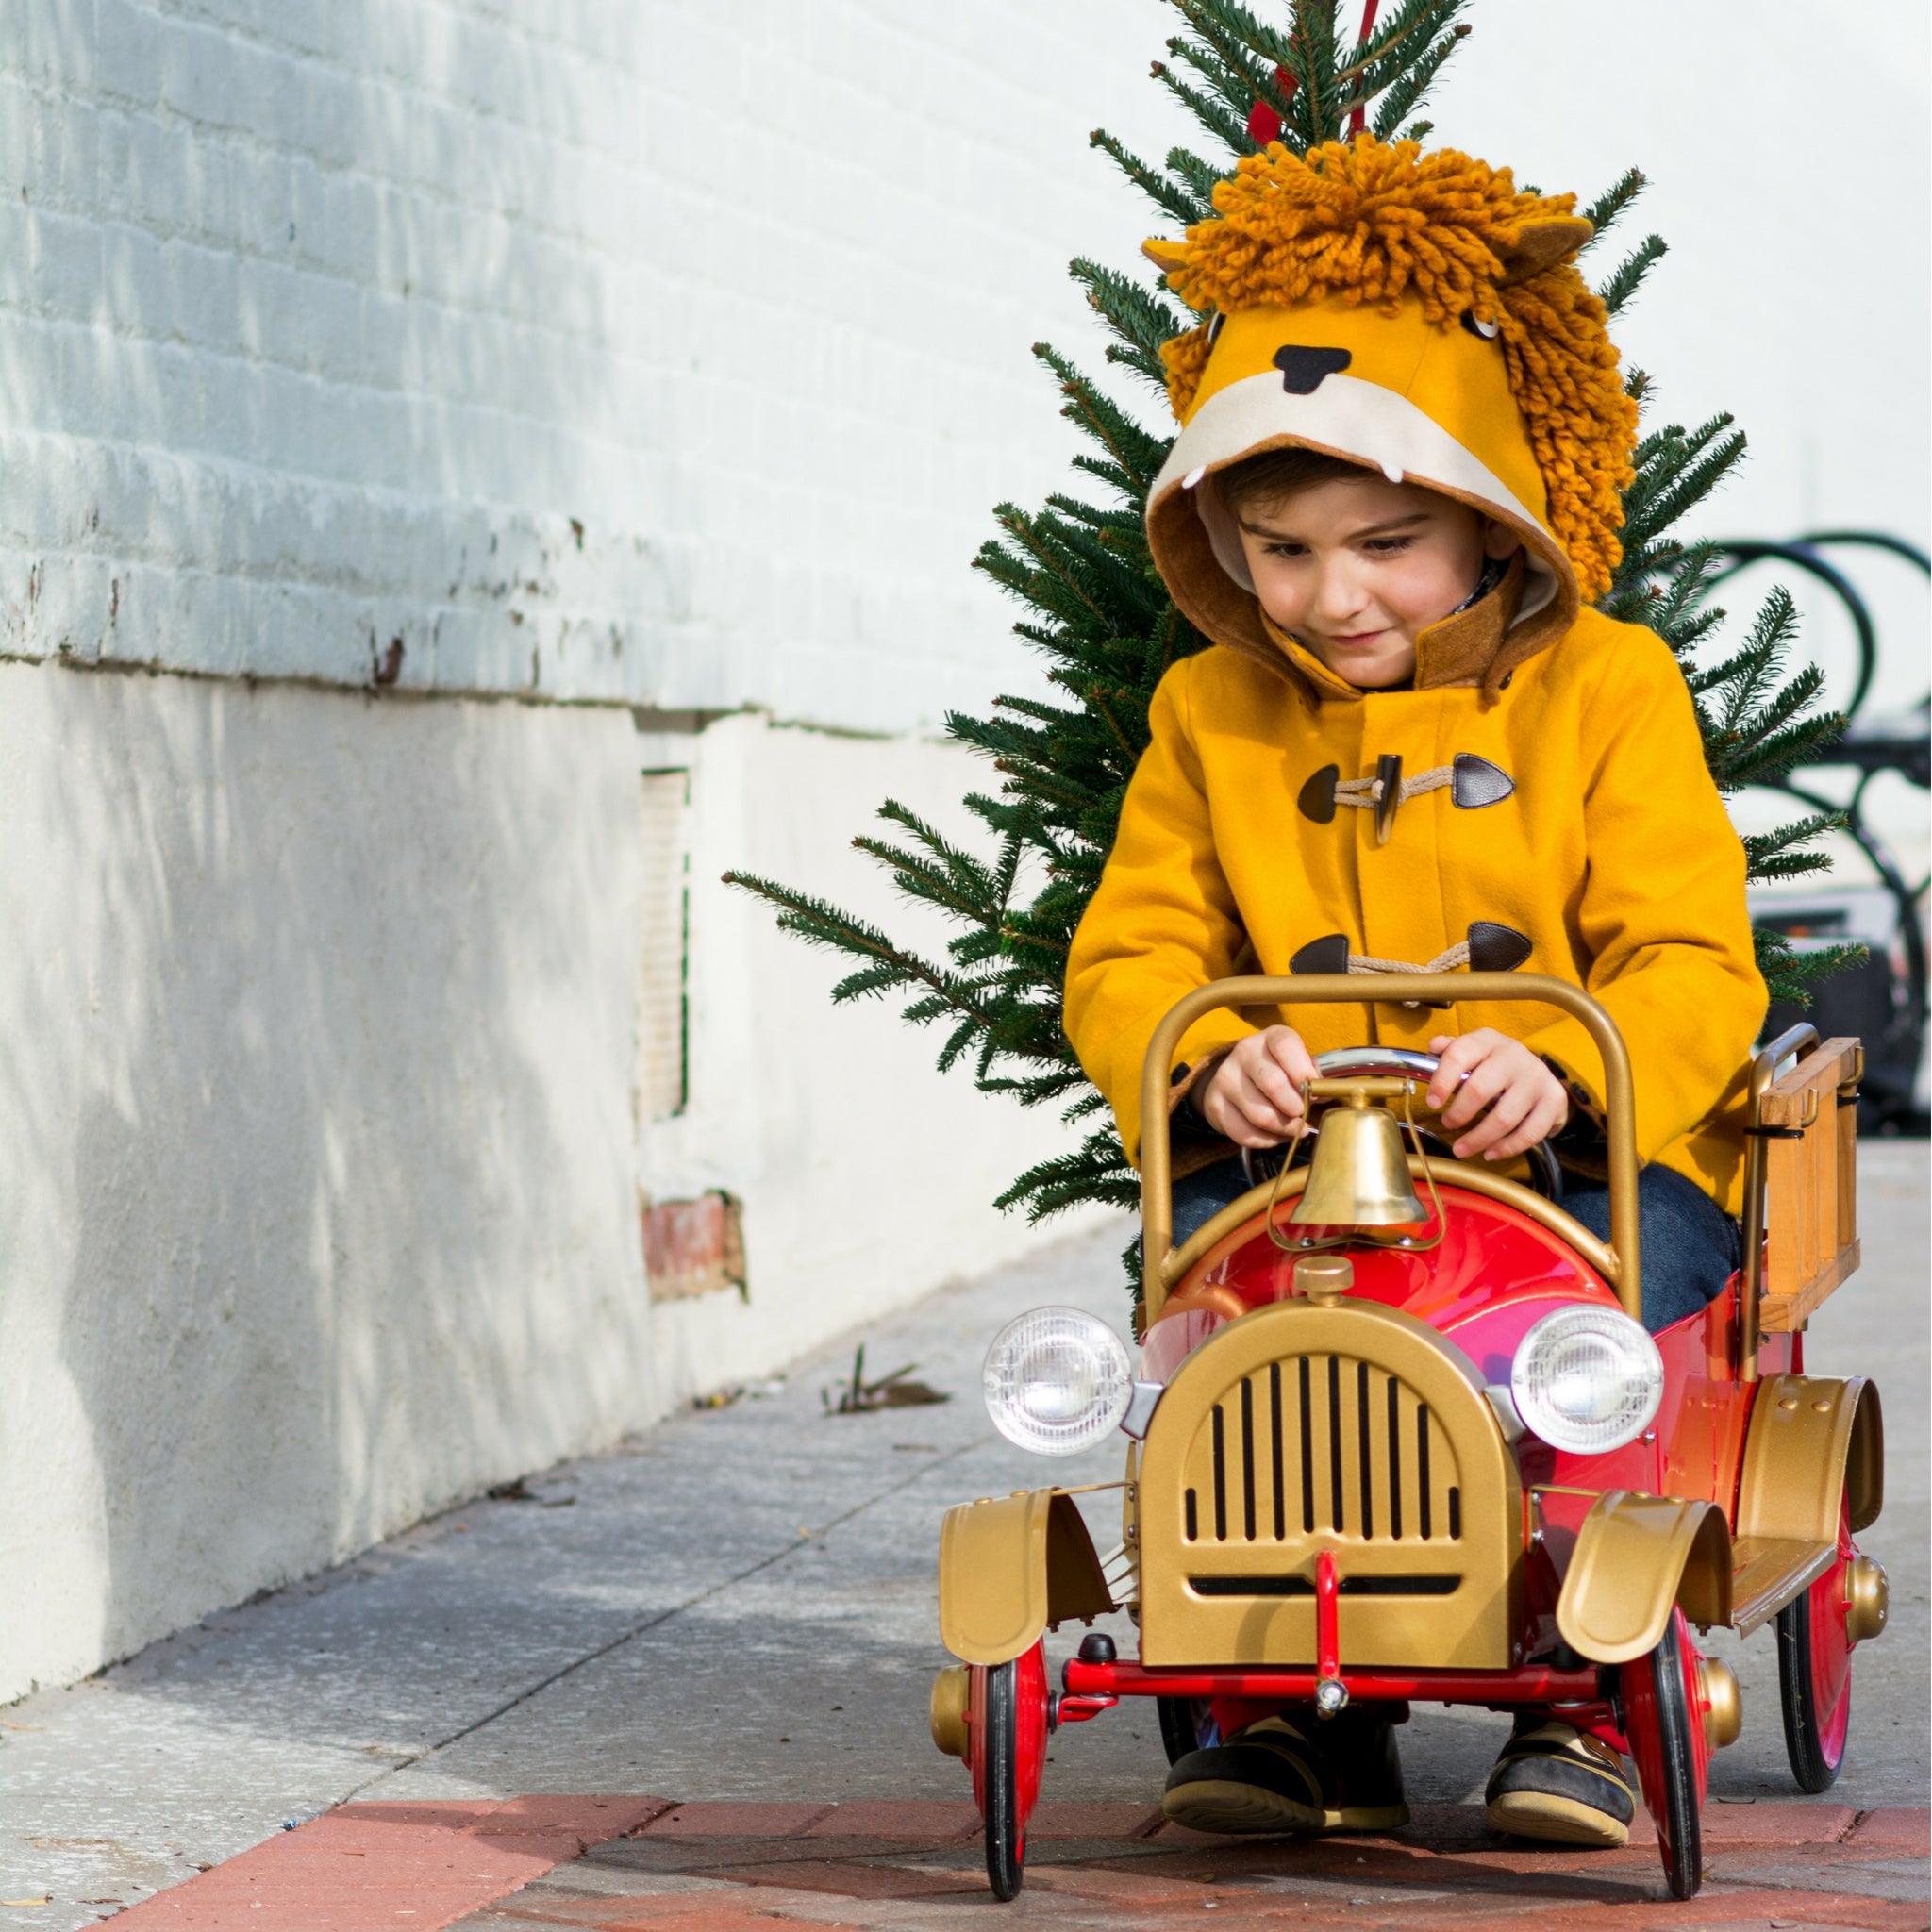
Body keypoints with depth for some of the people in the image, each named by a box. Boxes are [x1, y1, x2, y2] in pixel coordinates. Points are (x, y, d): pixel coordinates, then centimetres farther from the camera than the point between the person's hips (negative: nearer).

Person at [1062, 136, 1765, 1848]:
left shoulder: (1606, 690, 1)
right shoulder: (1213, 716, 10)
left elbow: (1693, 965, -7)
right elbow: (1128, 956, 6)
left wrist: (1562, 1065, -29)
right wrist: (1207, 1060, -18)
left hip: (1587, 1155, -2)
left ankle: (1583, 1696, -21)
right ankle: (1303, 1704, -20)